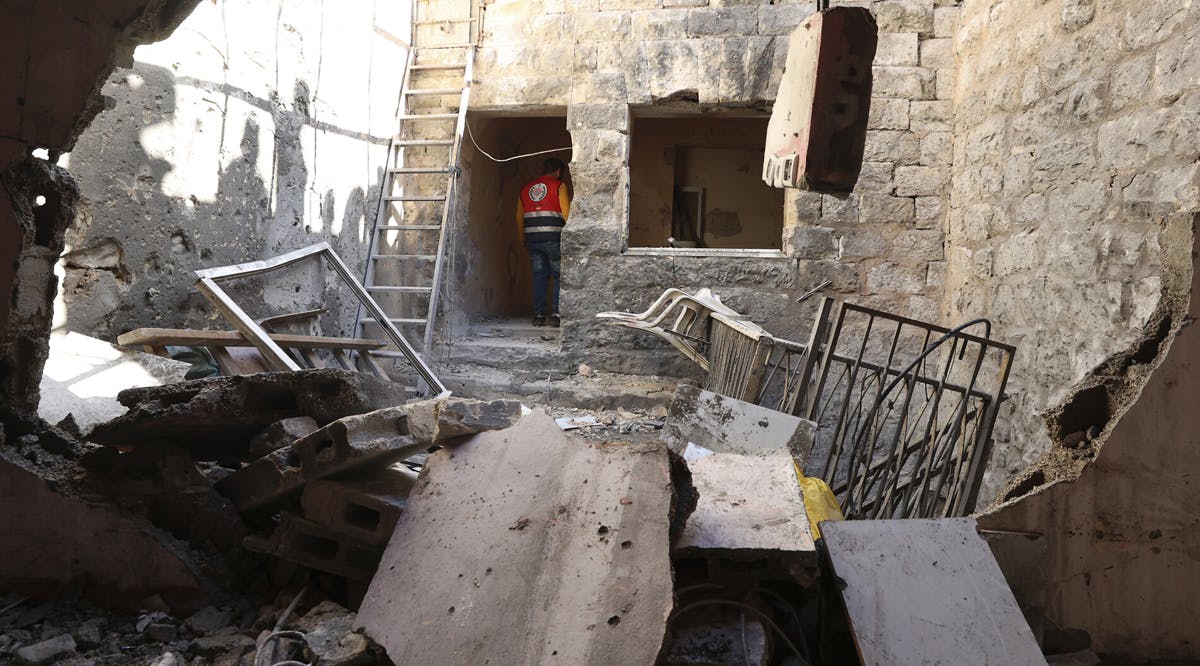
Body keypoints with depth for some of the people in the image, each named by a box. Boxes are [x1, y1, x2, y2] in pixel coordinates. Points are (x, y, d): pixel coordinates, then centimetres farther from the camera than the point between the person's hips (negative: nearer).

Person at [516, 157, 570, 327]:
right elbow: (566, 213, -8)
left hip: (532, 239, 4)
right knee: (559, 276, 3)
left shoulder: (526, 188, 17)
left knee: (539, 276, 10)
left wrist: (524, 240, 23)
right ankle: (556, 314, -5)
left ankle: (539, 315, 5)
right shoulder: (559, 186, 2)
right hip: (553, 238, -4)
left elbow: (519, 218, 16)